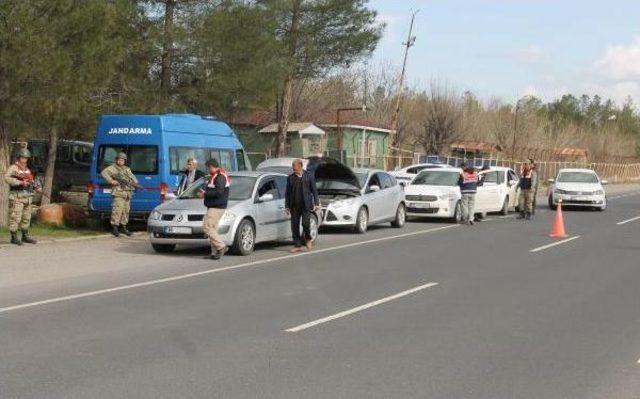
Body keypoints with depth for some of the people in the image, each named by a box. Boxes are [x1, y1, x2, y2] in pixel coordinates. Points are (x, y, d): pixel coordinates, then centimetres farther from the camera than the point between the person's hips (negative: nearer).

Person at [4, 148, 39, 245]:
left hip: (27, 197, 8)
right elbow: (7, 178, -21)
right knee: (15, 217, -7)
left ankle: (25, 236, 21)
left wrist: (36, 187, 5)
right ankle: (14, 237, -3)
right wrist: (20, 182, -27)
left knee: (26, 218, 12)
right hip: (17, 197, -8)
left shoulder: (27, 169, 16)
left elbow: (31, 181, 25)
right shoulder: (13, 168, -6)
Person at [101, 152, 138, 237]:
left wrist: (133, 181, -5)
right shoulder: (113, 168, 3)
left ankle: (124, 227, 18)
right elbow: (104, 173, -11)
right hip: (118, 193, -6)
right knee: (117, 210, -12)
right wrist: (111, 181, -20)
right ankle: (115, 228, -9)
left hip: (127, 194, 7)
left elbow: (134, 179, 19)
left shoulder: (127, 169, 21)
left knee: (126, 210, 9)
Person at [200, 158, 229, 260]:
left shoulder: (220, 177, -15)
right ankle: (215, 252, 9)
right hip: (213, 206, 11)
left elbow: (219, 192, -24)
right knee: (212, 228, 9)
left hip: (216, 208, -11)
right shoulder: (214, 176, 19)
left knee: (207, 227, -15)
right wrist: (204, 190, 10)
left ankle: (221, 246, -13)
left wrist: (205, 194, -16)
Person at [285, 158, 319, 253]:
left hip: (306, 205, -3)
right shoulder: (290, 178, 8)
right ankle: (297, 245, 7)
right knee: (294, 225, 0)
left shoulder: (309, 176, 2)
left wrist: (316, 203, -2)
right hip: (294, 206, 3)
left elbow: (314, 190, 4)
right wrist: (287, 206, 6)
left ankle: (308, 239, 16)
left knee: (306, 223, -11)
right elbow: (287, 193, 10)